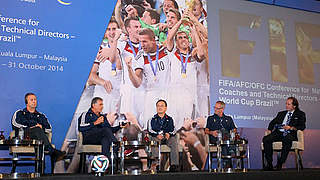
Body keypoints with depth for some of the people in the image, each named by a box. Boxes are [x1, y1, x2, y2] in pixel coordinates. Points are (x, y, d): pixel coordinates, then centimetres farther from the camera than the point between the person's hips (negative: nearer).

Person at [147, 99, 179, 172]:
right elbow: (150, 130, 2)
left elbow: (173, 131, 8)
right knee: (154, 140, -36)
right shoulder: (152, 120, 16)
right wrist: (157, 135, -18)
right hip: (156, 137, -1)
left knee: (174, 141, -31)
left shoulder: (170, 119, 19)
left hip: (167, 137, 1)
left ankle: (174, 164, -35)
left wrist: (169, 134, -16)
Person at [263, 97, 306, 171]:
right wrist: (269, 130, 3)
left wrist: (291, 128, -13)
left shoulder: (300, 114, 15)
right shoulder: (281, 113, 28)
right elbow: (272, 122, 23)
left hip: (290, 134, -4)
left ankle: (280, 164, -33)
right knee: (266, 139, -26)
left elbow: (302, 126, 2)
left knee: (287, 140, -41)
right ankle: (269, 164, -23)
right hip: (278, 133, 4)